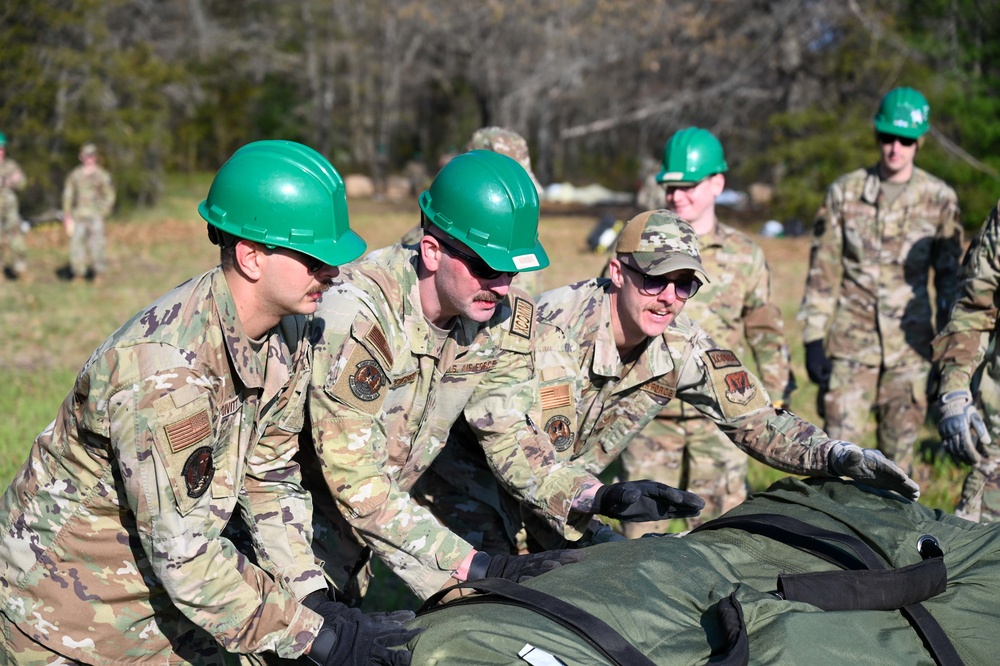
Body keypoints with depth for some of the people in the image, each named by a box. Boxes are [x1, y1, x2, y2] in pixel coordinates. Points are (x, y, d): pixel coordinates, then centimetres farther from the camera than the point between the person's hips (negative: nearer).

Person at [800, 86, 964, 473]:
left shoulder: (940, 199, 2)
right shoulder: (844, 192, 2)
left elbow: (949, 275, 8)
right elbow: (823, 271, 3)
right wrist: (814, 340, -2)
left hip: (910, 345, 1)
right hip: (851, 342, 0)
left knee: (899, 450, 6)